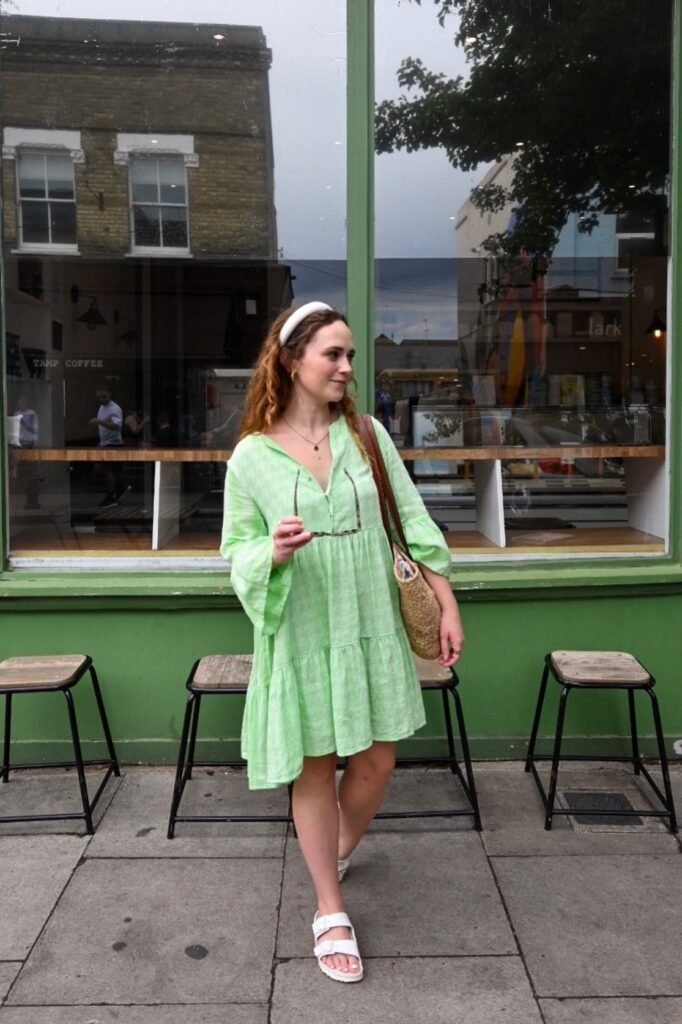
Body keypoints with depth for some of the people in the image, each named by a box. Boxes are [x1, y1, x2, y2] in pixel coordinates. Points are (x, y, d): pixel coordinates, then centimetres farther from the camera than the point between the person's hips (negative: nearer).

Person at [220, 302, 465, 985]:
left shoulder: (366, 434, -1)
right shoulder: (252, 456, -7)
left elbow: (412, 521, 0)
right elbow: (237, 553, -1)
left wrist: (447, 605, -3)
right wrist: (273, 551, -24)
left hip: (372, 627, 3)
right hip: (301, 634, -2)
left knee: (376, 760, 11)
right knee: (314, 769, 9)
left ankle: (339, 852, 44)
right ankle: (330, 912, 29)